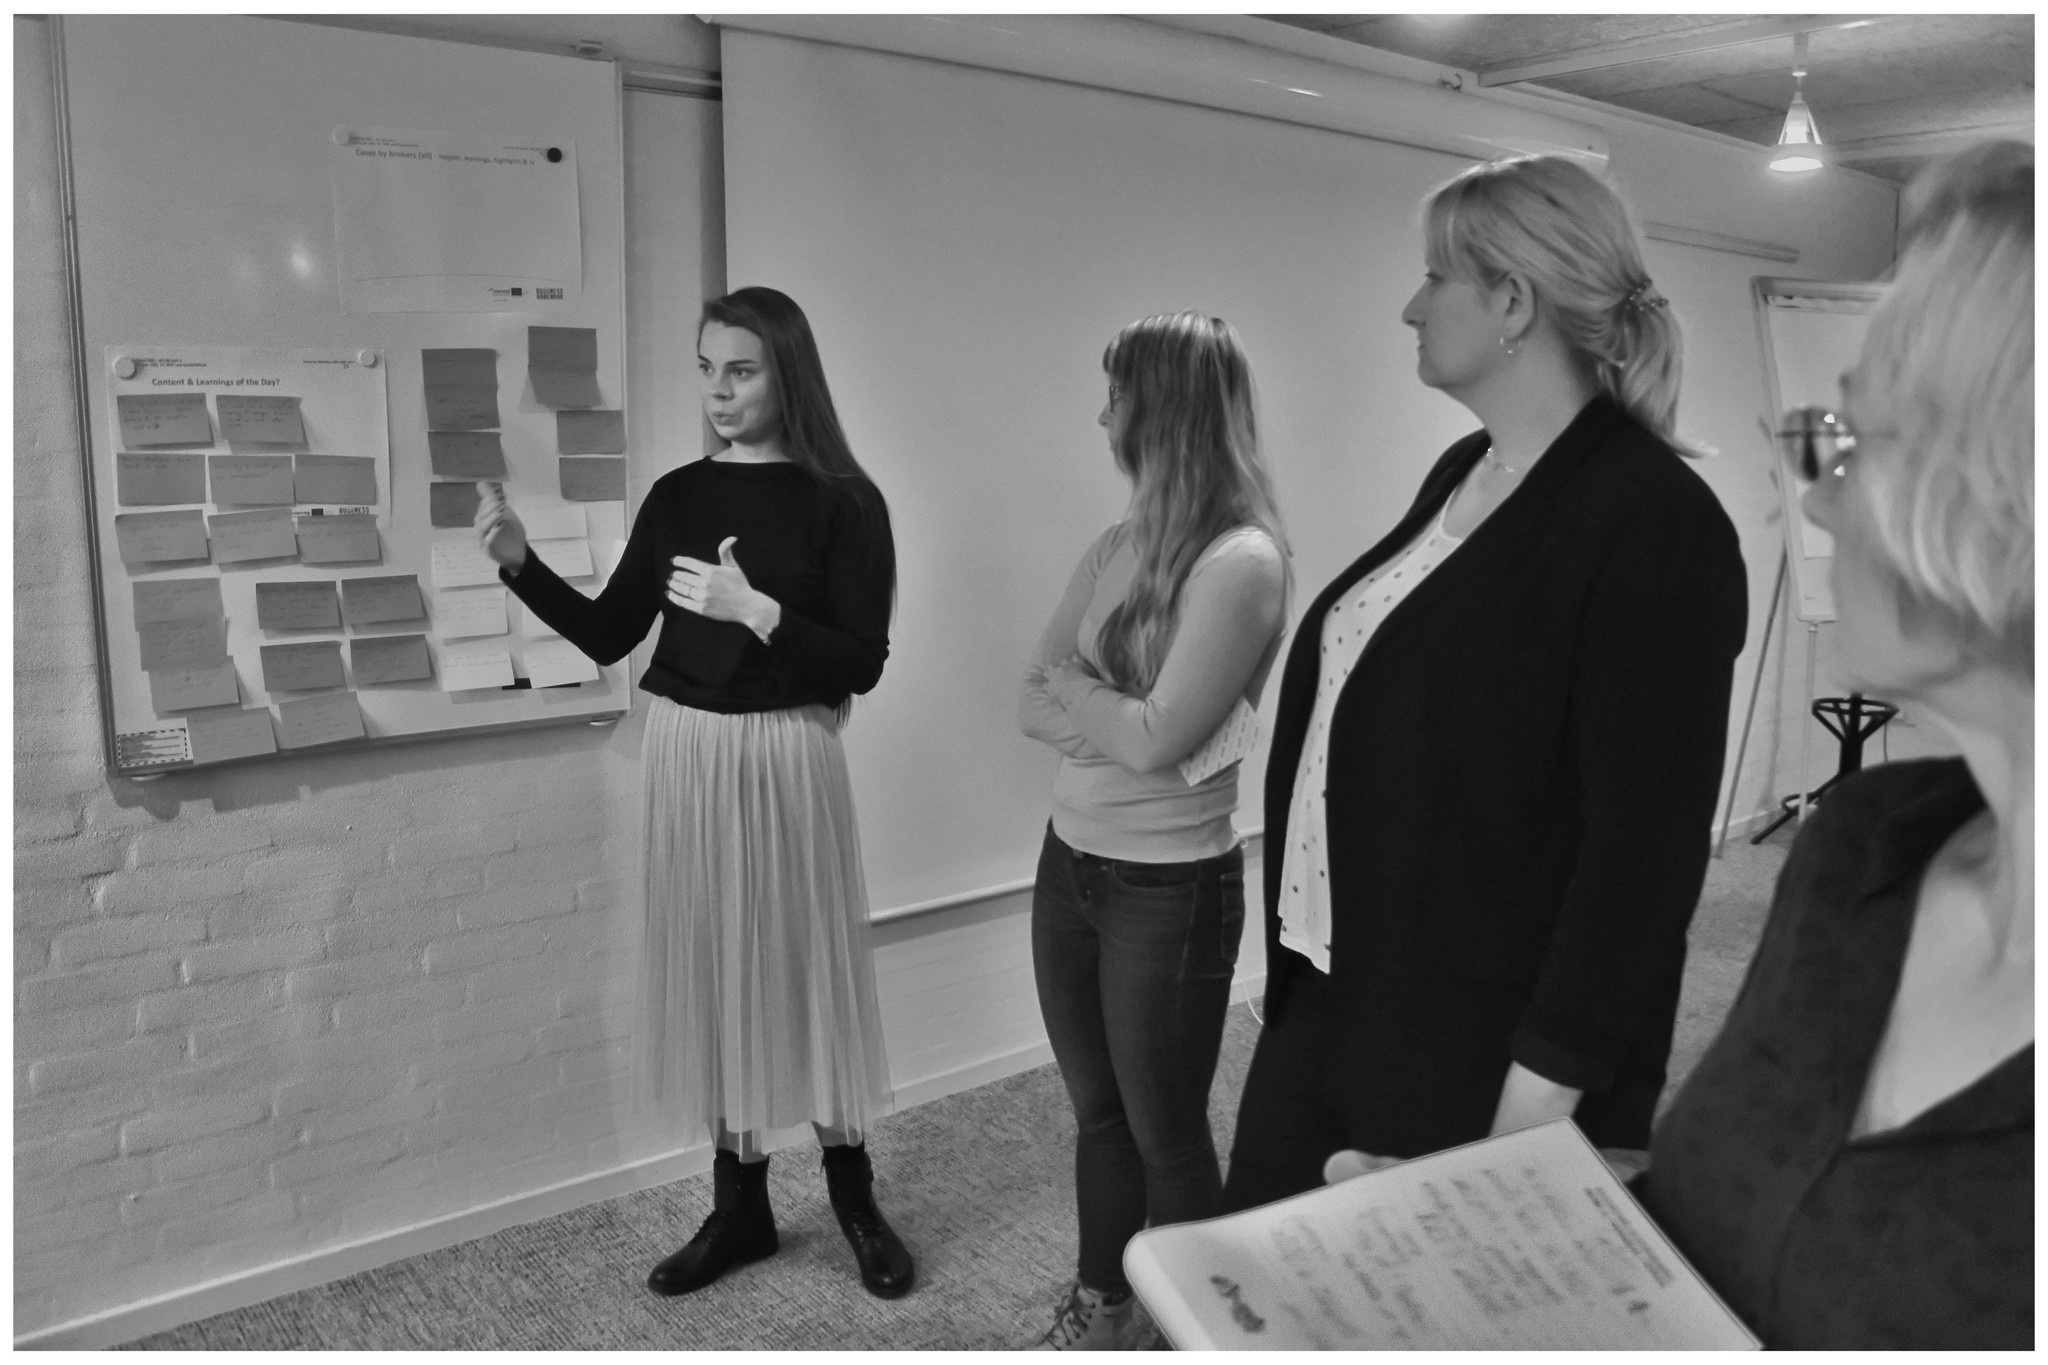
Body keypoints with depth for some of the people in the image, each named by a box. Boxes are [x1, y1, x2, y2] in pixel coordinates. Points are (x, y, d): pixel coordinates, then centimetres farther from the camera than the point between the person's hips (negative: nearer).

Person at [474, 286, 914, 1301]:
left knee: (809, 968, 5)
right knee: (712, 972, 10)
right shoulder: (676, 497, 7)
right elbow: (608, 638, 6)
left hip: (786, 759, -4)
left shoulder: (840, 501, -6)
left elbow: (861, 662, -11)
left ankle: (854, 1200, 24)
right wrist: (521, 565, -6)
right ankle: (739, 1206, 26)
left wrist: (756, 610, -21)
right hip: (687, 758, 4)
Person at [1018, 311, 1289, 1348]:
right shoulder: (1115, 547, 5)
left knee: (1165, 1131, 11)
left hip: (1170, 891, -7)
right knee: (1097, 1111, 20)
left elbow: (1157, 739, -22)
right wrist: (1109, 712, -16)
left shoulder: (1240, 560, -18)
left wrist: (1069, 682, -7)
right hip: (1069, 865, 7)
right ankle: (1099, 1307, 40)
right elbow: (1031, 708, 2)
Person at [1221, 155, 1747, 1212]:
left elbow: (1646, 841, -21)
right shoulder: (1463, 472, 9)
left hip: (1483, 1046, -8)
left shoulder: (1653, 523, -18)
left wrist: (1546, 1086, -20)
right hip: (1332, 999, 8)